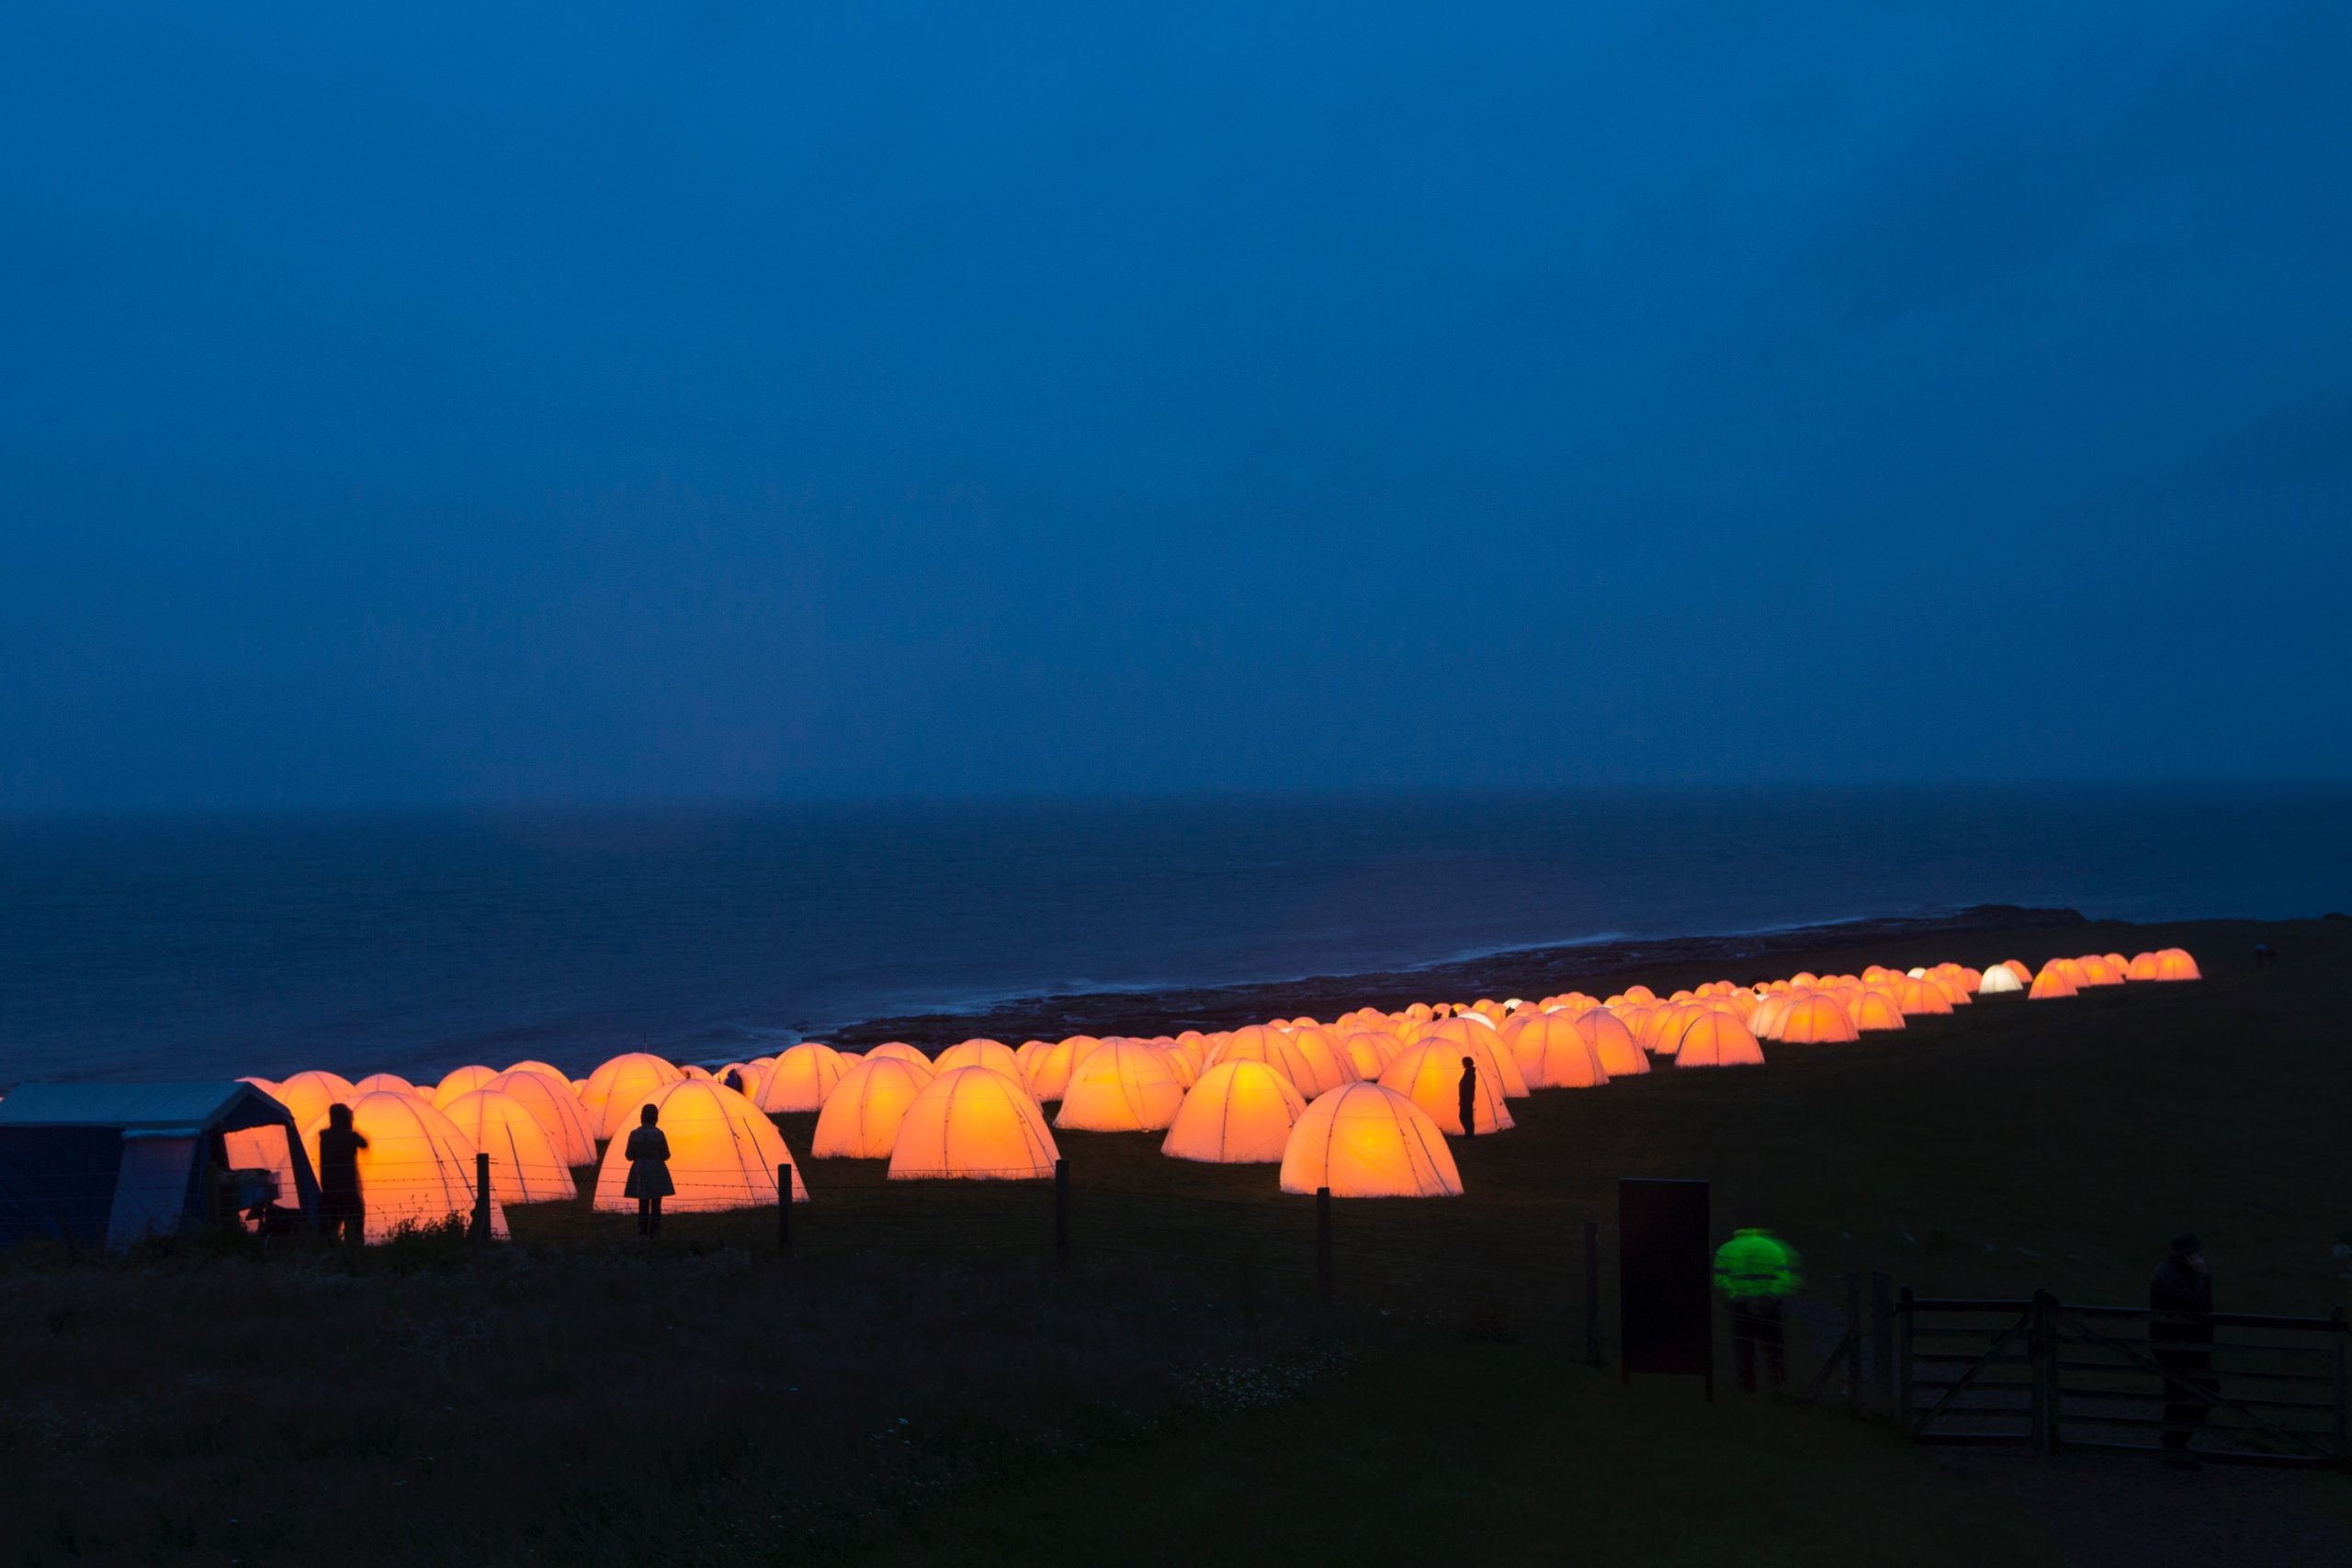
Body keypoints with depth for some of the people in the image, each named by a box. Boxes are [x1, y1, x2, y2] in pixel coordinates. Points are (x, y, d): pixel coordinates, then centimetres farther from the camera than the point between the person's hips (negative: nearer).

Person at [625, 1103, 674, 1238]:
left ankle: (642, 1235, 9)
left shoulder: (634, 1134, -5)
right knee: (656, 1205, 5)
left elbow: (629, 1156, 0)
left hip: (640, 1171, 2)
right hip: (657, 1171, -2)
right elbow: (666, 1155, -3)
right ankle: (655, 1235, 4)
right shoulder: (658, 1134, -11)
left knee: (643, 1205, 10)